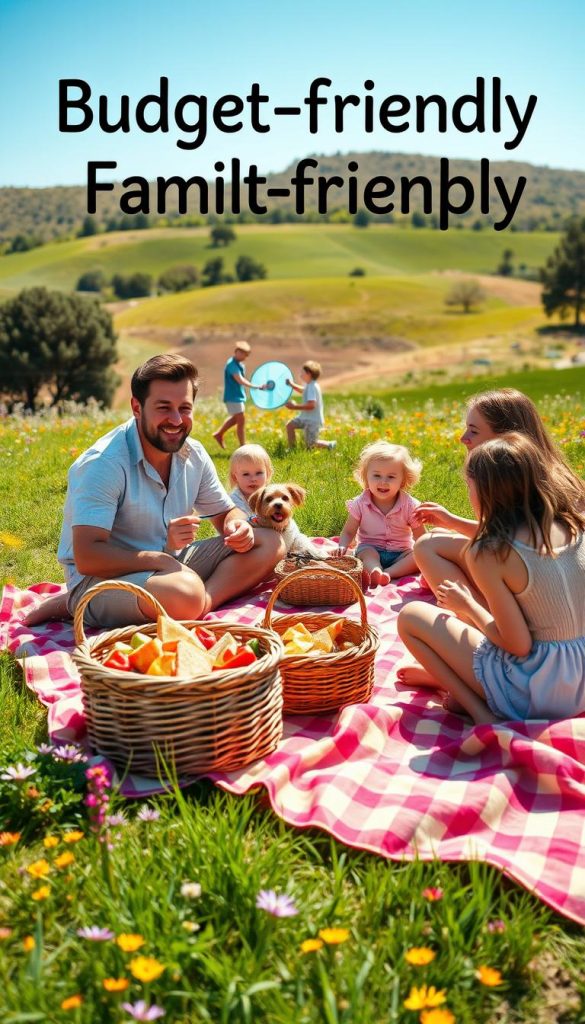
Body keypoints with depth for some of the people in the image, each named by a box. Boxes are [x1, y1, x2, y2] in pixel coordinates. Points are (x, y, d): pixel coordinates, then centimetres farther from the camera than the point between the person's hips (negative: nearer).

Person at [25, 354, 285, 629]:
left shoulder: (193, 454, 1)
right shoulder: (103, 463, -21)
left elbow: (226, 512, 14)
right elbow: (86, 558, -27)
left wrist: (237, 527, -11)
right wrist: (160, 556, -33)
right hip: (100, 579, -8)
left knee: (269, 542, -4)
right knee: (185, 592, -39)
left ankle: (203, 604, -20)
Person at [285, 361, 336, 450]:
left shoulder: (312, 387, -24)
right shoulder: (309, 385, 6)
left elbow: (311, 405, -32)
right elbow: (303, 390, 30)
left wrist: (295, 407, -29)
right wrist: (292, 385, 14)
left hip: (313, 420, -10)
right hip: (305, 417, 10)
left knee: (310, 445, -4)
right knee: (290, 425, 6)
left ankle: (330, 445, 12)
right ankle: (291, 448, 14)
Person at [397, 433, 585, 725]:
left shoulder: (487, 554, -20)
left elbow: (518, 644, -19)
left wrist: (468, 606, -3)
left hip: (534, 692, -7)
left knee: (411, 616, 4)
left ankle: (480, 712, 0)